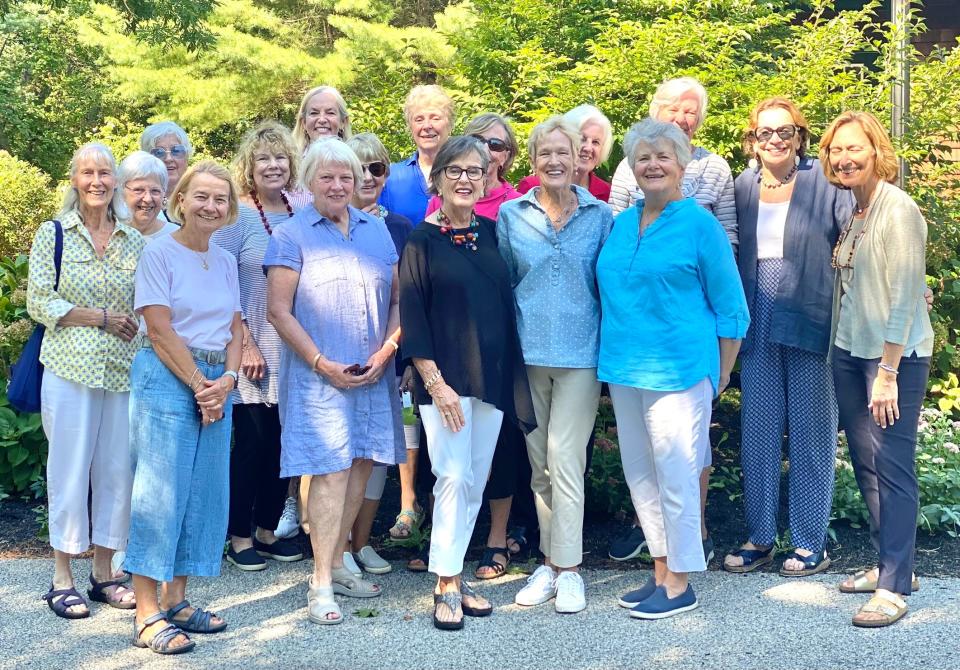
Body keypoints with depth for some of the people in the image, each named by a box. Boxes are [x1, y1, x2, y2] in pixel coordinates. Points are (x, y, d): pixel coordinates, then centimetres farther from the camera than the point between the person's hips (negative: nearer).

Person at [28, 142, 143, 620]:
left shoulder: (135, 241, 10)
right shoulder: (53, 234, 1)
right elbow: (39, 303, -5)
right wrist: (102, 318, -11)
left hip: (123, 371, 3)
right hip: (70, 369, -3)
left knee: (117, 470, 5)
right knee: (70, 470, 0)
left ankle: (104, 573, 17)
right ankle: (62, 578, 10)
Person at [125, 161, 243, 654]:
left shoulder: (225, 261, 13)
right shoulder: (159, 253, -5)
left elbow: (235, 330, 11)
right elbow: (160, 330, -11)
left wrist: (225, 382, -5)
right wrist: (199, 385, -12)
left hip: (217, 383, 7)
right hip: (167, 378, -6)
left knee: (205, 491, 7)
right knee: (160, 491, -6)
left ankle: (177, 600, 17)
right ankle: (147, 616, -2)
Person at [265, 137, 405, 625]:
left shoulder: (377, 230, 12)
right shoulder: (291, 235, 0)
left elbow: (398, 298, 12)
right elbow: (279, 311, -5)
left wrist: (386, 350, -4)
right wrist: (323, 363, -12)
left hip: (373, 374, 5)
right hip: (319, 375, -4)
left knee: (360, 466, 8)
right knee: (330, 472, -8)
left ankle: (336, 564, 22)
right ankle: (321, 583, 0)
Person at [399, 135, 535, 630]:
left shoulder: (490, 234, 9)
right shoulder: (422, 240, -4)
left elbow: (505, 303, 13)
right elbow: (412, 317, -7)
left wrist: (511, 377, 7)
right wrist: (436, 382, -13)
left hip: (493, 376, 5)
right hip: (445, 378, -5)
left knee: (477, 480, 8)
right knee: (453, 477, -8)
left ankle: (454, 575, 20)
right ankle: (447, 587, 3)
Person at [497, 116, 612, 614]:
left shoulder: (600, 215, 1)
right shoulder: (511, 215, 4)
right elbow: (501, 283, 11)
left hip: (580, 353, -2)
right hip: (526, 353, 2)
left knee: (564, 458, -7)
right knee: (539, 463, 9)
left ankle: (568, 567, 3)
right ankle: (550, 562, 21)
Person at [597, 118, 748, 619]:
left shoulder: (700, 225, -6)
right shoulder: (622, 224, 10)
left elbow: (730, 308, -3)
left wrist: (721, 374, 0)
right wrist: (612, 361, 16)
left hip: (678, 371, -6)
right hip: (624, 370, 7)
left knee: (675, 479, -1)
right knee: (639, 476, 12)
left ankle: (680, 586, 11)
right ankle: (661, 572, 25)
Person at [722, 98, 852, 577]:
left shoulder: (825, 183, -5)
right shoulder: (742, 186, 7)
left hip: (811, 324, -4)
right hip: (758, 326, 4)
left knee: (810, 434, 5)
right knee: (757, 433, 8)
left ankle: (811, 543, 15)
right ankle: (759, 537, 20)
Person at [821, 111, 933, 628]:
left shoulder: (898, 210, -13)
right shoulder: (851, 211, 10)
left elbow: (905, 295, -16)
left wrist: (888, 372, -17)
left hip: (895, 355, -8)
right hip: (849, 352, 8)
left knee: (891, 466, -4)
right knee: (865, 461, 12)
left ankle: (894, 586, 3)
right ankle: (888, 564, 25)